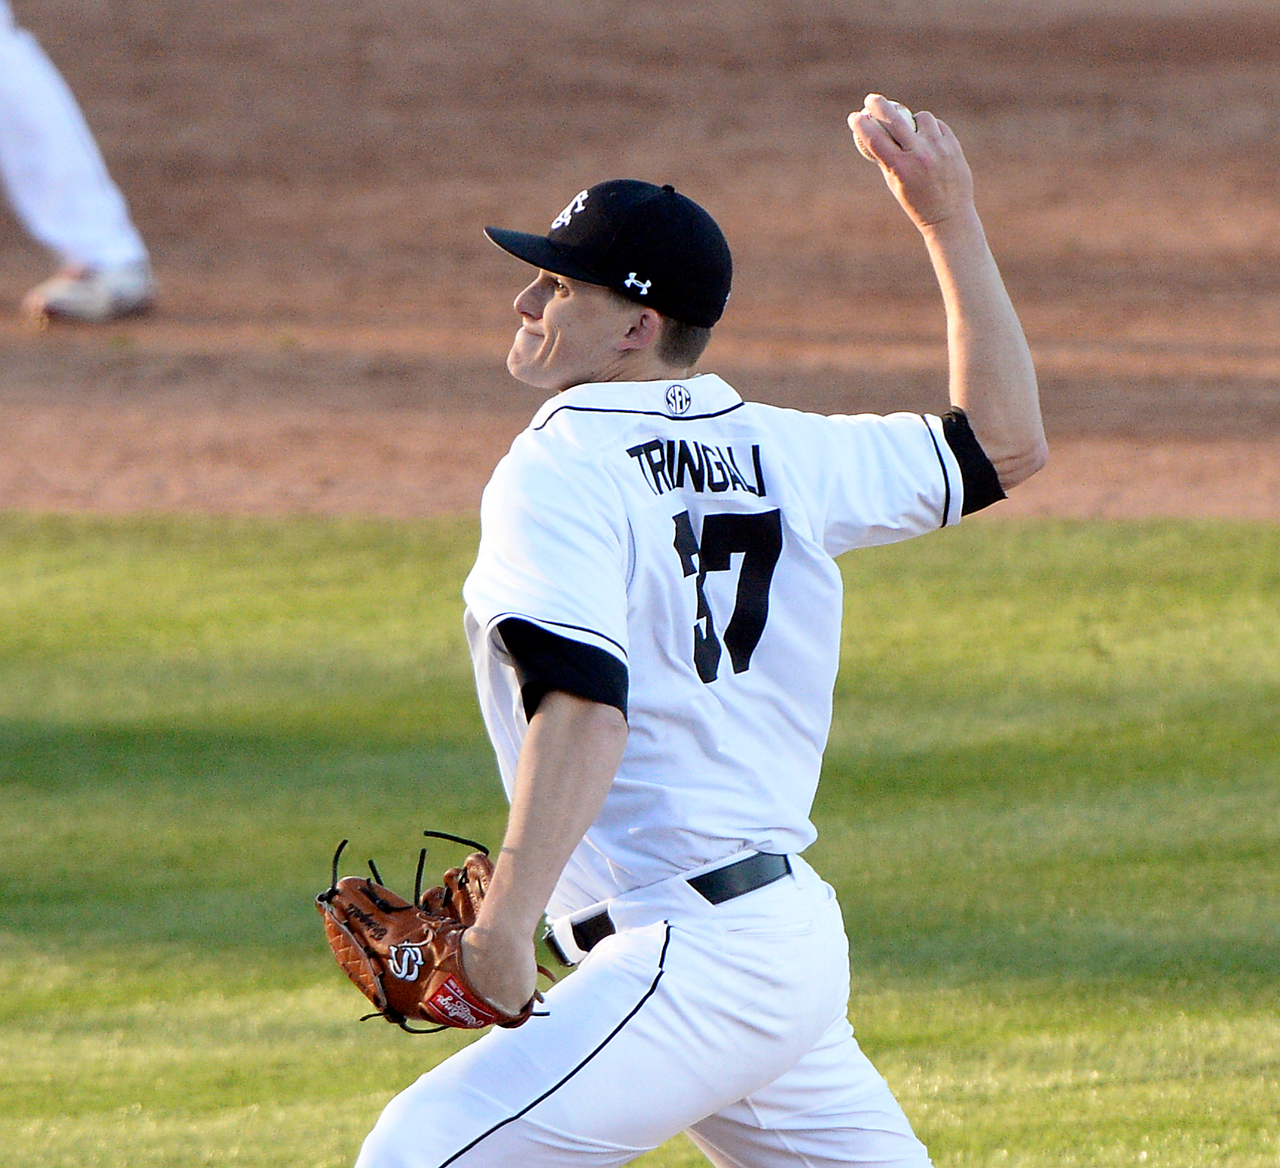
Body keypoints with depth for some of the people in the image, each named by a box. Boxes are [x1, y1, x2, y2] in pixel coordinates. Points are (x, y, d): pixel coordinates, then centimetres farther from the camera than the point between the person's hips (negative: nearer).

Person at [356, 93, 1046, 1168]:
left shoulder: (561, 469, -9)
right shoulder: (779, 454, 11)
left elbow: (583, 711, -23)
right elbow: (1006, 443, 22)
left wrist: (503, 927, -27)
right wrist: (952, 223, 25)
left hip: (687, 970, -9)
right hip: (801, 938, 9)